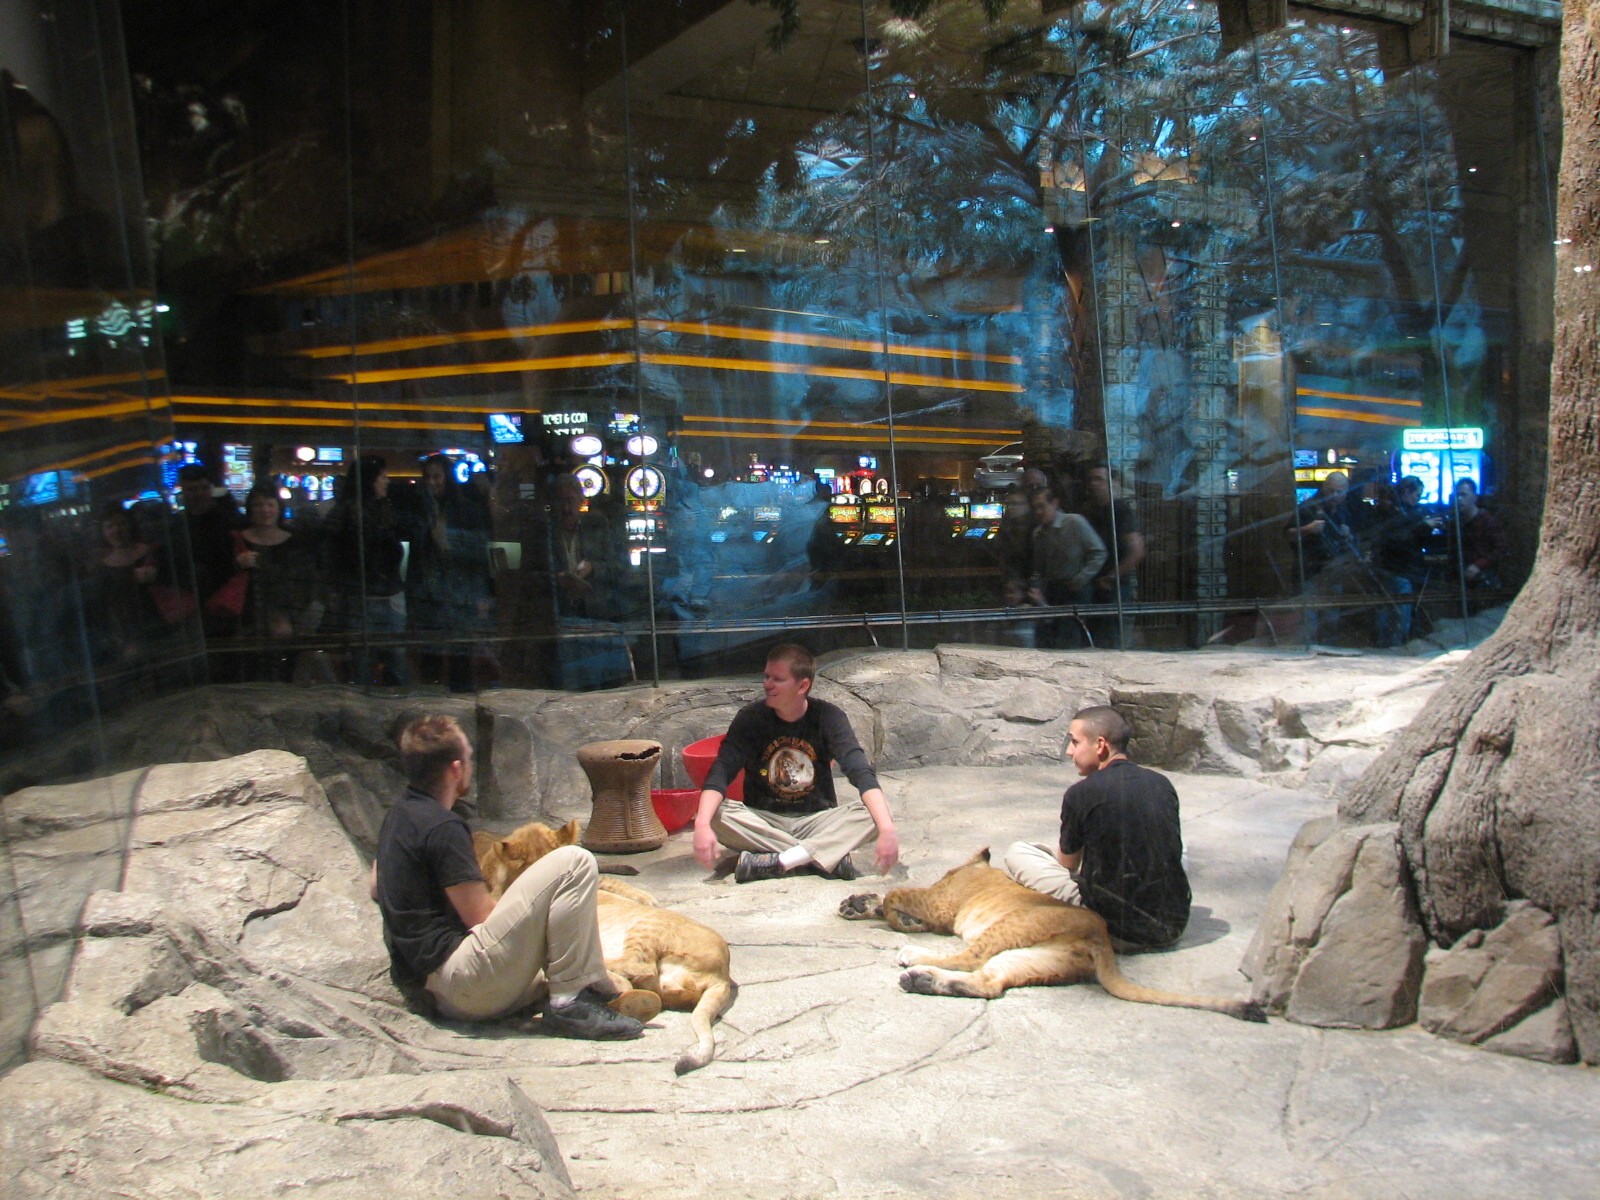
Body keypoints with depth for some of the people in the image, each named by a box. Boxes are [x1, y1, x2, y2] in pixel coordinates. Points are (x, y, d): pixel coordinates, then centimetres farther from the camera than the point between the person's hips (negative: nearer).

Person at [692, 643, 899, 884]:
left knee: (871, 812, -26)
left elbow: (861, 773, -23)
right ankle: (826, 856, -28)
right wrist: (702, 825, -40)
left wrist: (887, 830, -39)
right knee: (715, 814, -29)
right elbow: (721, 771, -21)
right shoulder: (751, 717, -10)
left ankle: (778, 861, -29)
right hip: (763, 820, 1)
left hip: (817, 820, 0)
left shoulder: (828, 717, -11)